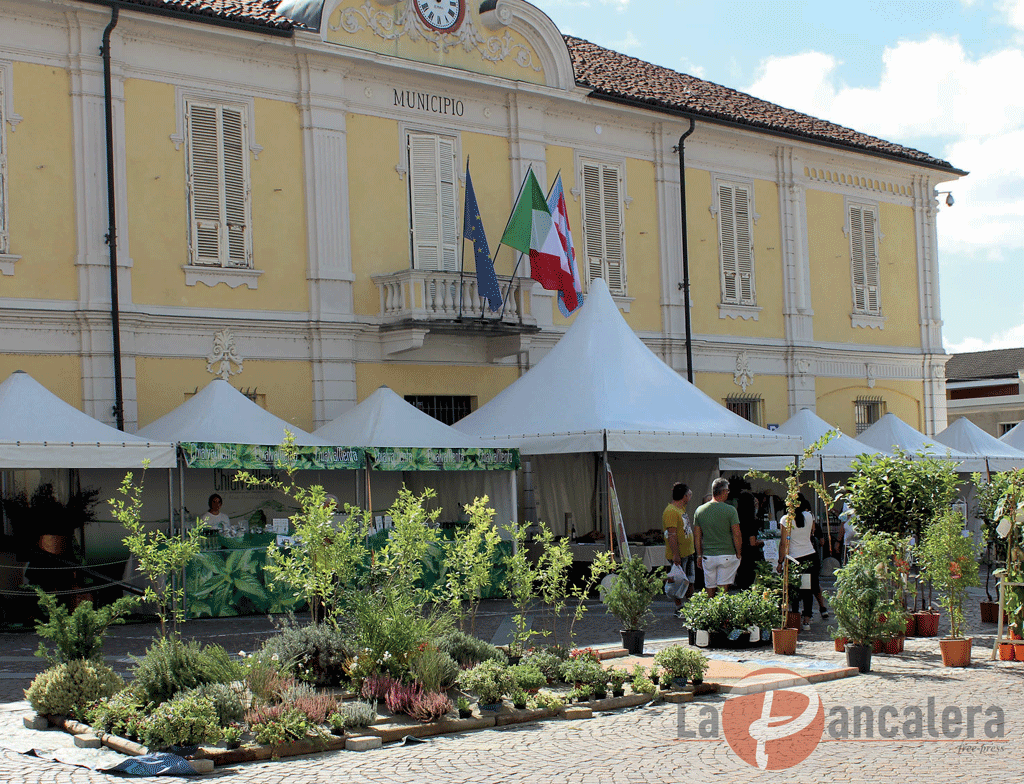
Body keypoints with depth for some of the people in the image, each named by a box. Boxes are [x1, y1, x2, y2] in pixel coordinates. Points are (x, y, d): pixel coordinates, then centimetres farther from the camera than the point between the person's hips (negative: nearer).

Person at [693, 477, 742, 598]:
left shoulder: (699, 511, 3)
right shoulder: (730, 510, -10)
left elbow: (697, 536, 7)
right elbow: (736, 535, -9)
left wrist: (699, 555, 16)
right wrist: (738, 554, 2)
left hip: (707, 556, 4)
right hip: (726, 555, -3)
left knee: (710, 587, 12)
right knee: (723, 587, 1)